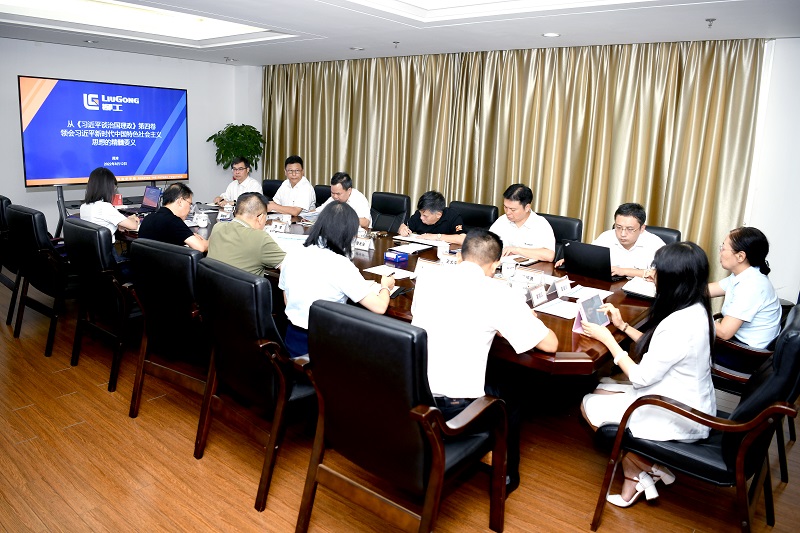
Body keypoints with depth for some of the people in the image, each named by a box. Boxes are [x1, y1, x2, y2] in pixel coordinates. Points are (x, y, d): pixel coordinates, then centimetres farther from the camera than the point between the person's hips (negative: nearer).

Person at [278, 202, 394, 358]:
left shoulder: (292, 255, -4)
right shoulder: (341, 266, -21)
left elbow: (287, 301, 9)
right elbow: (380, 307, -16)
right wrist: (385, 287, 4)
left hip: (293, 341, 6)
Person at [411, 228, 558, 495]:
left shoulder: (427, 277, 1)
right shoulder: (501, 295, -12)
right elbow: (550, 344, -6)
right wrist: (529, 320, 16)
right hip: (455, 406, -4)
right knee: (509, 399, 27)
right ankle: (505, 478, 43)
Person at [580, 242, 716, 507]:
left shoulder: (680, 324, -31)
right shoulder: (696, 310, -2)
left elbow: (641, 377, -22)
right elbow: (657, 349, 11)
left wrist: (607, 338, -13)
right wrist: (623, 326, 7)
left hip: (678, 418, -9)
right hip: (691, 402, 9)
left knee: (589, 406, 3)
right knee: (601, 390, 14)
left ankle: (647, 467, 18)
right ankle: (634, 475, 12)